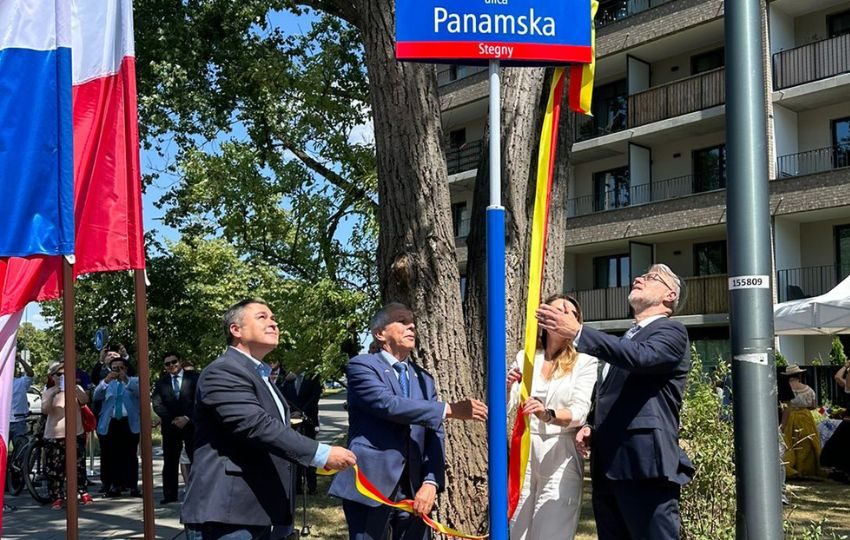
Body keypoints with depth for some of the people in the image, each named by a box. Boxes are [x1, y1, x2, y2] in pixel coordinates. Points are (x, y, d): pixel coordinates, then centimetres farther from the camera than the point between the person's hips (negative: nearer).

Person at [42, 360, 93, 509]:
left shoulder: (75, 388, 5)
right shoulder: (48, 392, 5)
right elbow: (44, 410, -10)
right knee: (55, 468, -1)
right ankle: (57, 497, 5)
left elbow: (85, 400, -15)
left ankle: (83, 493, 12)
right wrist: (52, 395, -23)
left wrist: (75, 387, -29)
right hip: (54, 436, 0)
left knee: (78, 465, 2)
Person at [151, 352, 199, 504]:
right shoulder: (161, 382, 11)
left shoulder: (193, 377, 3)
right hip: (170, 426, 2)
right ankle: (170, 495, 6)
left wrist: (187, 418, -13)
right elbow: (157, 404, 1)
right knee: (170, 462, 3)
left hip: (191, 424, -2)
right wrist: (172, 419, -11)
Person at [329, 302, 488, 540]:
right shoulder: (361, 366, -2)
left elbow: (434, 435, 8)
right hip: (371, 484, -5)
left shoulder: (424, 379, 16)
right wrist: (449, 410, -19)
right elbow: (388, 404, -18)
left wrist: (431, 482, -8)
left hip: (413, 488, 5)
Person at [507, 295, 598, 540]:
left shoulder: (584, 362, 0)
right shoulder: (525, 357, 8)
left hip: (560, 456, -3)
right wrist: (506, 386, -18)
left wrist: (548, 415, -32)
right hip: (523, 453, 3)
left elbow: (580, 411, -12)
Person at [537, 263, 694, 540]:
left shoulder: (671, 330, 0)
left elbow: (641, 357, -22)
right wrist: (591, 425, 11)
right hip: (609, 466, 9)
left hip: (645, 463, -9)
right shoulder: (625, 340, 26)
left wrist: (578, 333, -26)